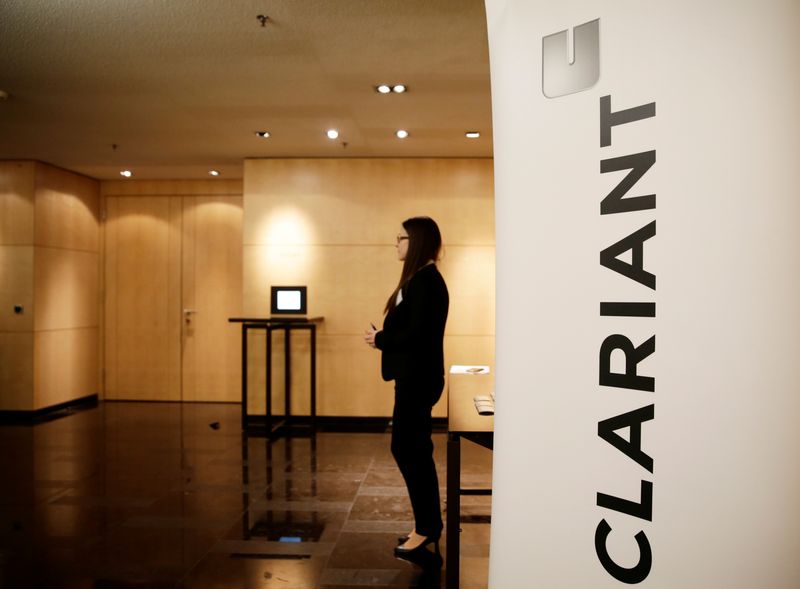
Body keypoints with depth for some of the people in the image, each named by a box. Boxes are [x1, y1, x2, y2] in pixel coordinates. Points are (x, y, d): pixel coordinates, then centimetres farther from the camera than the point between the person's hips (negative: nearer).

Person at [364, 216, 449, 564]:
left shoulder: (425, 281, -17)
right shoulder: (422, 278, 15)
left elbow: (416, 333, -24)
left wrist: (380, 339, -11)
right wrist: (383, 337, 2)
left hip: (418, 377, -10)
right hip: (415, 374, 10)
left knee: (408, 448, -3)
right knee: (414, 449, 14)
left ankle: (427, 528, 9)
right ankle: (428, 525, 24)